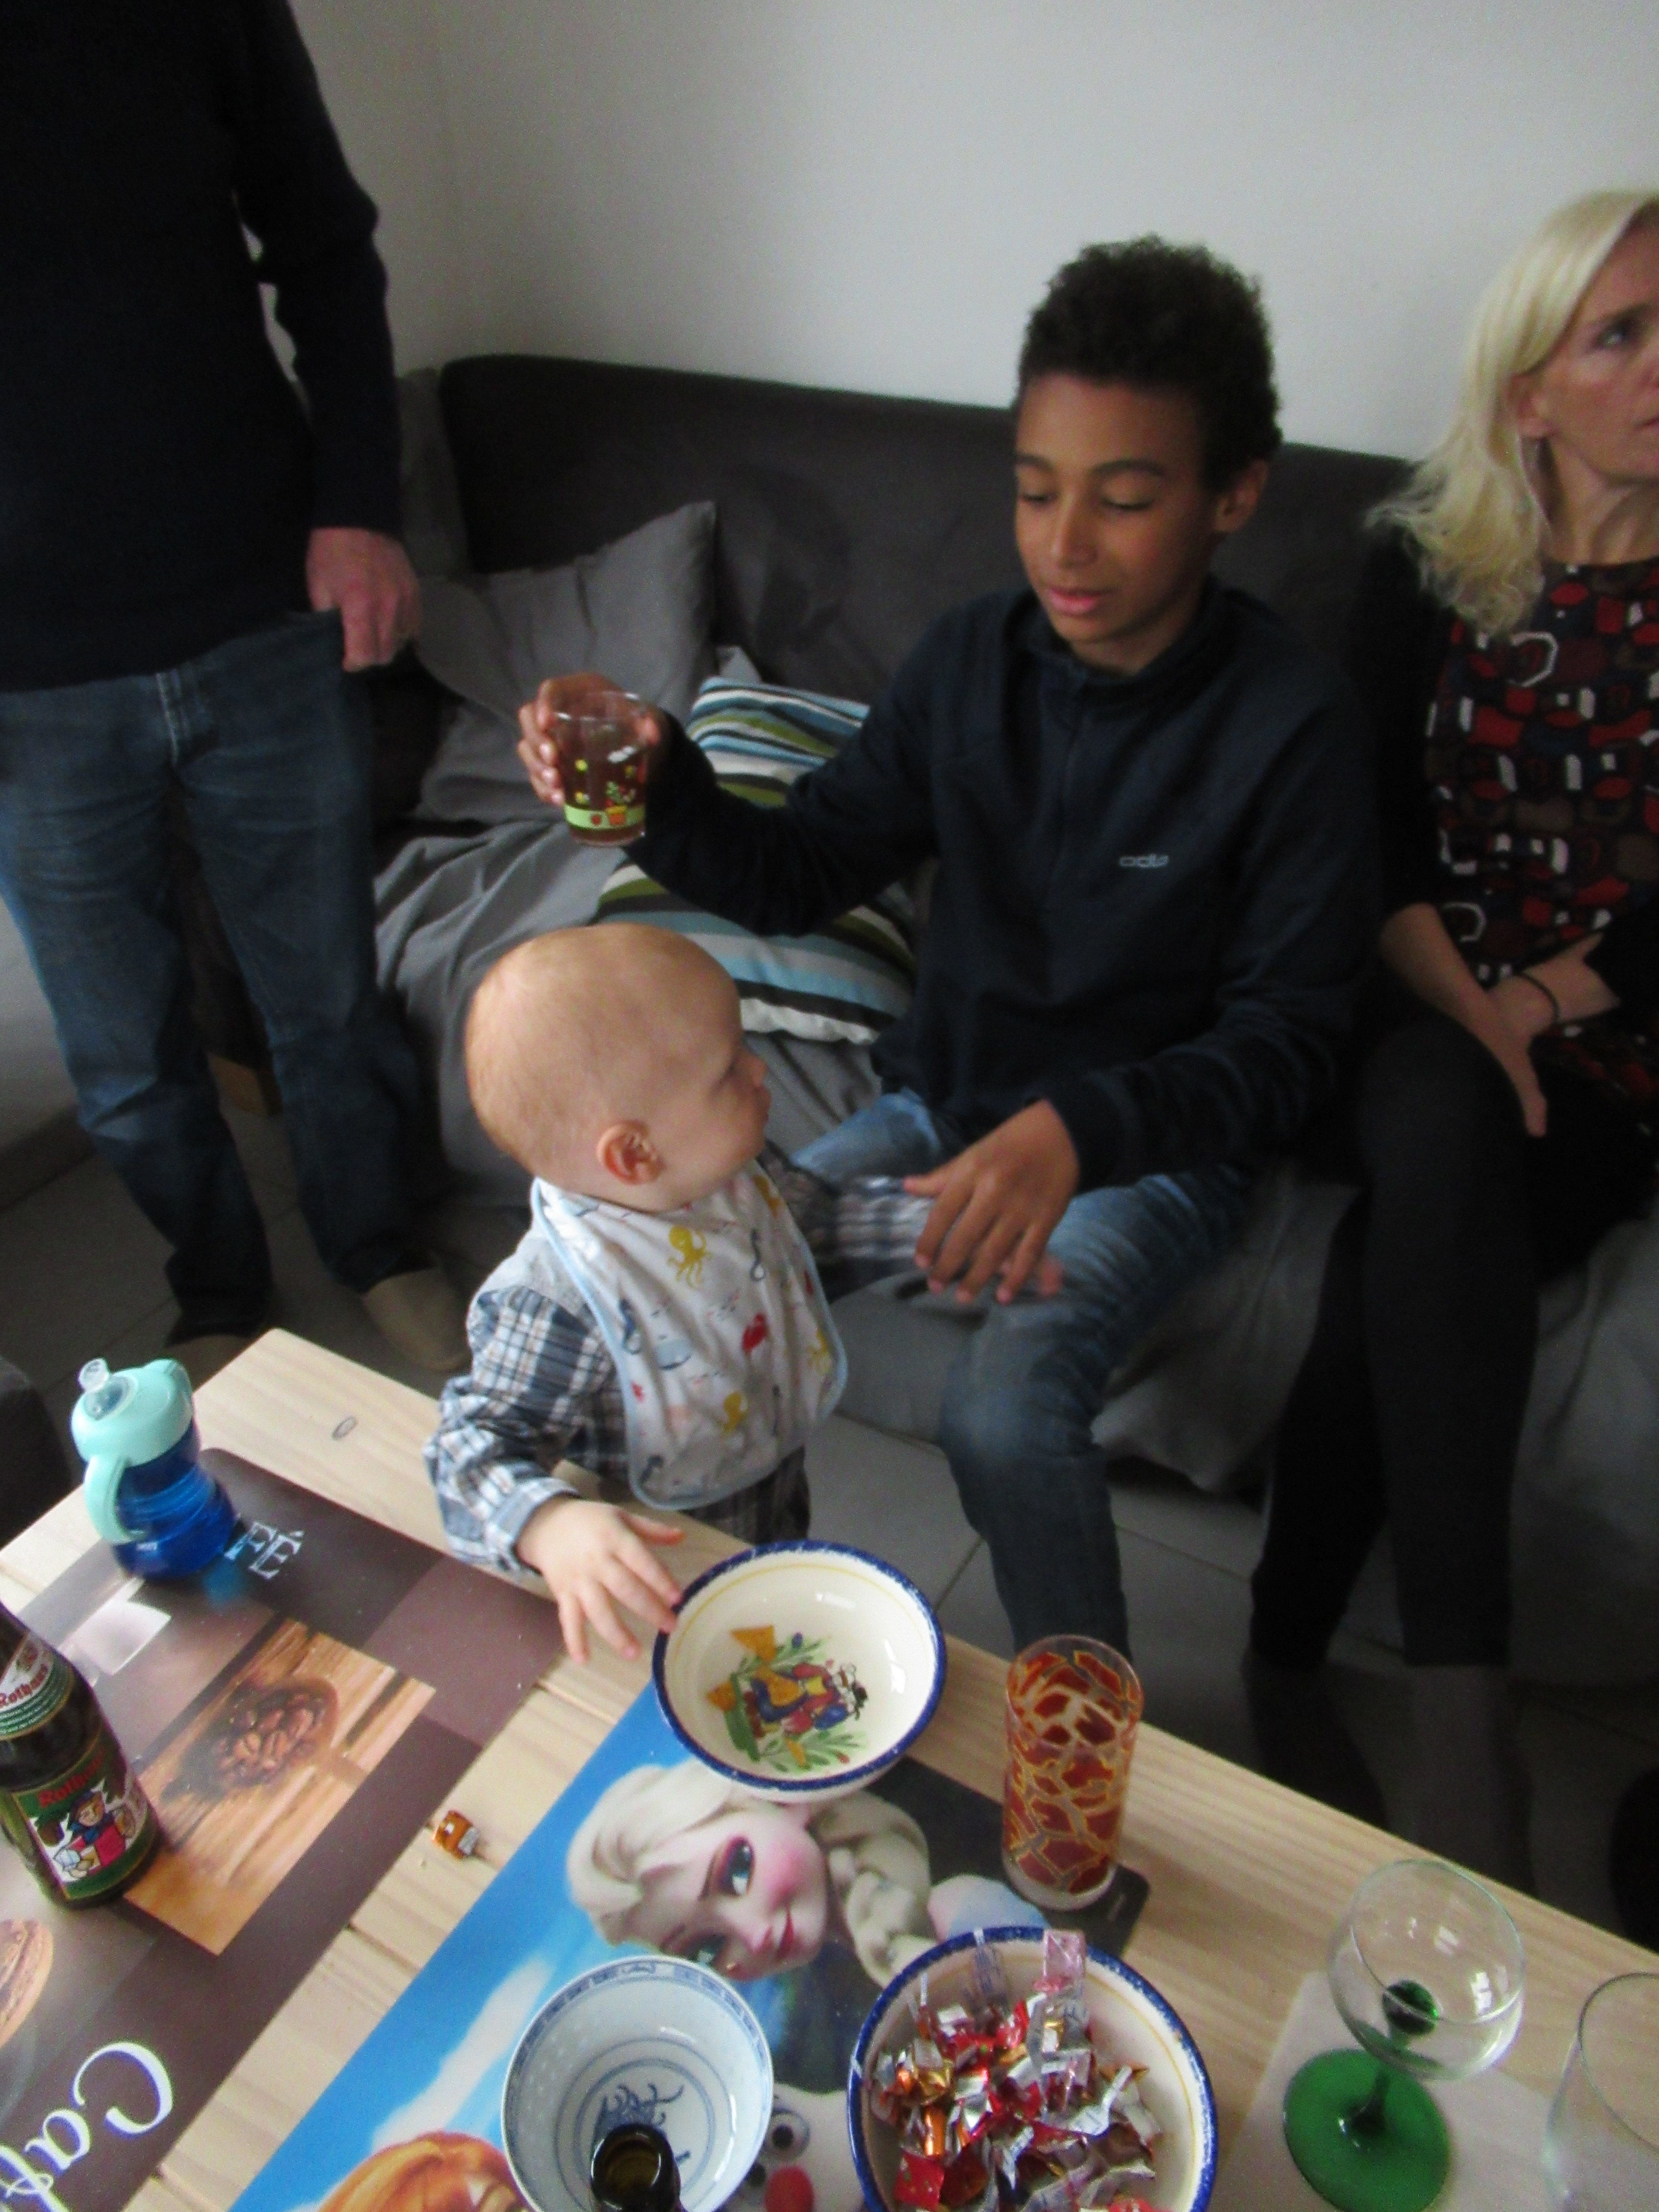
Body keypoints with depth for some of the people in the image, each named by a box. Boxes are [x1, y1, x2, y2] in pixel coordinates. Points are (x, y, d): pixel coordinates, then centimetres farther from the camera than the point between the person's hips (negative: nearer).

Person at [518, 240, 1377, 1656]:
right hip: (945, 1102, 5)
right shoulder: (972, 661, -3)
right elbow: (802, 873, 1)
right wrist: (657, 782, -19)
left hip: (1154, 1150, -4)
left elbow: (1288, 1039, -17)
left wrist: (1081, 1128, -35)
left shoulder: (1290, 726, -17)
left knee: (1006, 1411, -30)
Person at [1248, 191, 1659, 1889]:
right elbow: (1378, 841, 3)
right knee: (1436, 1125, -35)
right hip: (1438, 1024, 1)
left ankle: (1288, 1661, -18)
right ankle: (1463, 1724, -34)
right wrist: (1462, 1016, -13)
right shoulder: (1423, 572, 10)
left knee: (1395, 1264, -31)